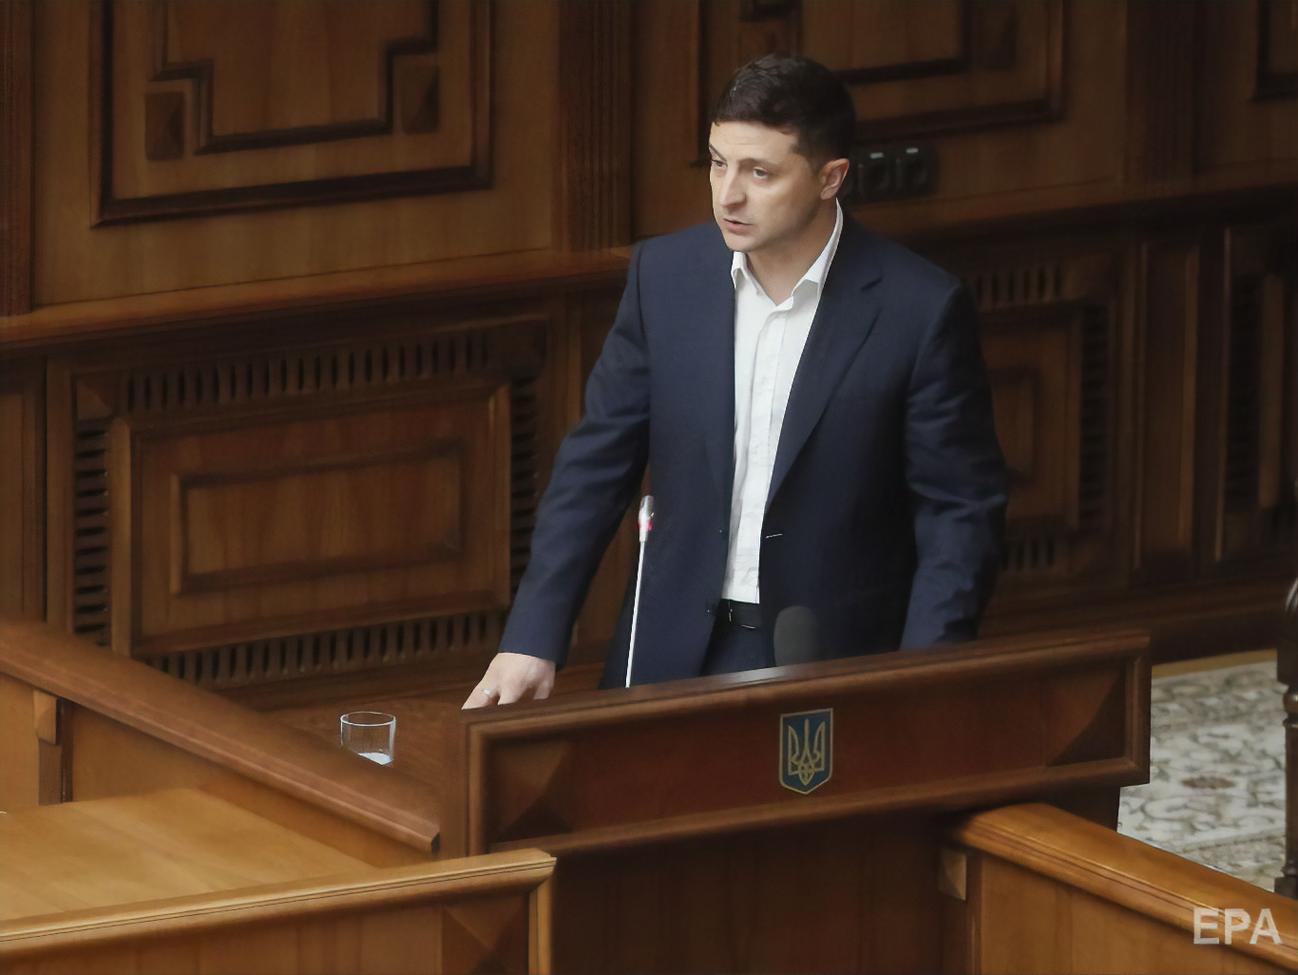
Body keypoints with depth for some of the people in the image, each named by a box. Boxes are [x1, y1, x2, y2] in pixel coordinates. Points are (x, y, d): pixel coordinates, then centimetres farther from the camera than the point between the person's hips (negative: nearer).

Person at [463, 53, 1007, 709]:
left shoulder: (920, 309, -10)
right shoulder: (665, 274, 0)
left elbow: (960, 512, -6)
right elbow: (595, 468, 6)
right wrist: (532, 642, -2)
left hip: (838, 666, -3)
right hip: (676, 659, 3)